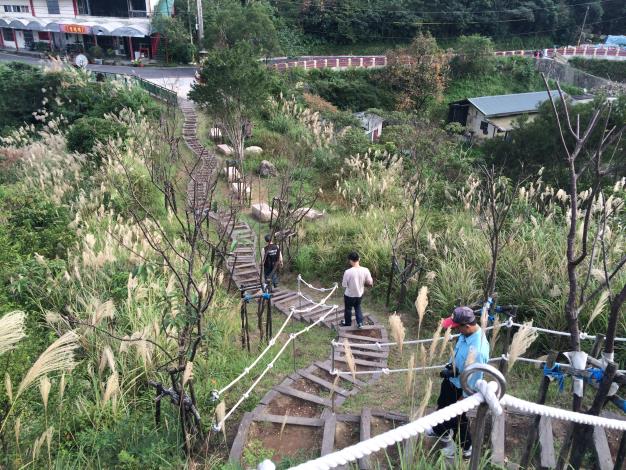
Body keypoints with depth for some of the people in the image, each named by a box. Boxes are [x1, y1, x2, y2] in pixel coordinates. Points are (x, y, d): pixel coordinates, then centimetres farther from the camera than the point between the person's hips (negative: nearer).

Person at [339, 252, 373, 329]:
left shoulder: (348, 272, -29)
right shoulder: (365, 270, -19)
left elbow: (344, 285, -17)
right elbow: (370, 283, -8)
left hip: (349, 295, -3)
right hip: (359, 294, 3)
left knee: (348, 309, 23)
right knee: (358, 307, 30)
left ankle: (347, 324, 42)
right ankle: (360, 323, 27)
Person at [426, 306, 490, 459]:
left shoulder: (476, 350, -41)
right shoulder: (468, 333, -15)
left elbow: (472, 379, -29)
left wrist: (462, 400, -18)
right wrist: (452, 367, -2)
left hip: (460, 388, -8)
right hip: (451, 380, 8)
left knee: (457, 416, 18)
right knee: (442, 405, 31)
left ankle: (465, 449, 46)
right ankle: (440, 431, 60)